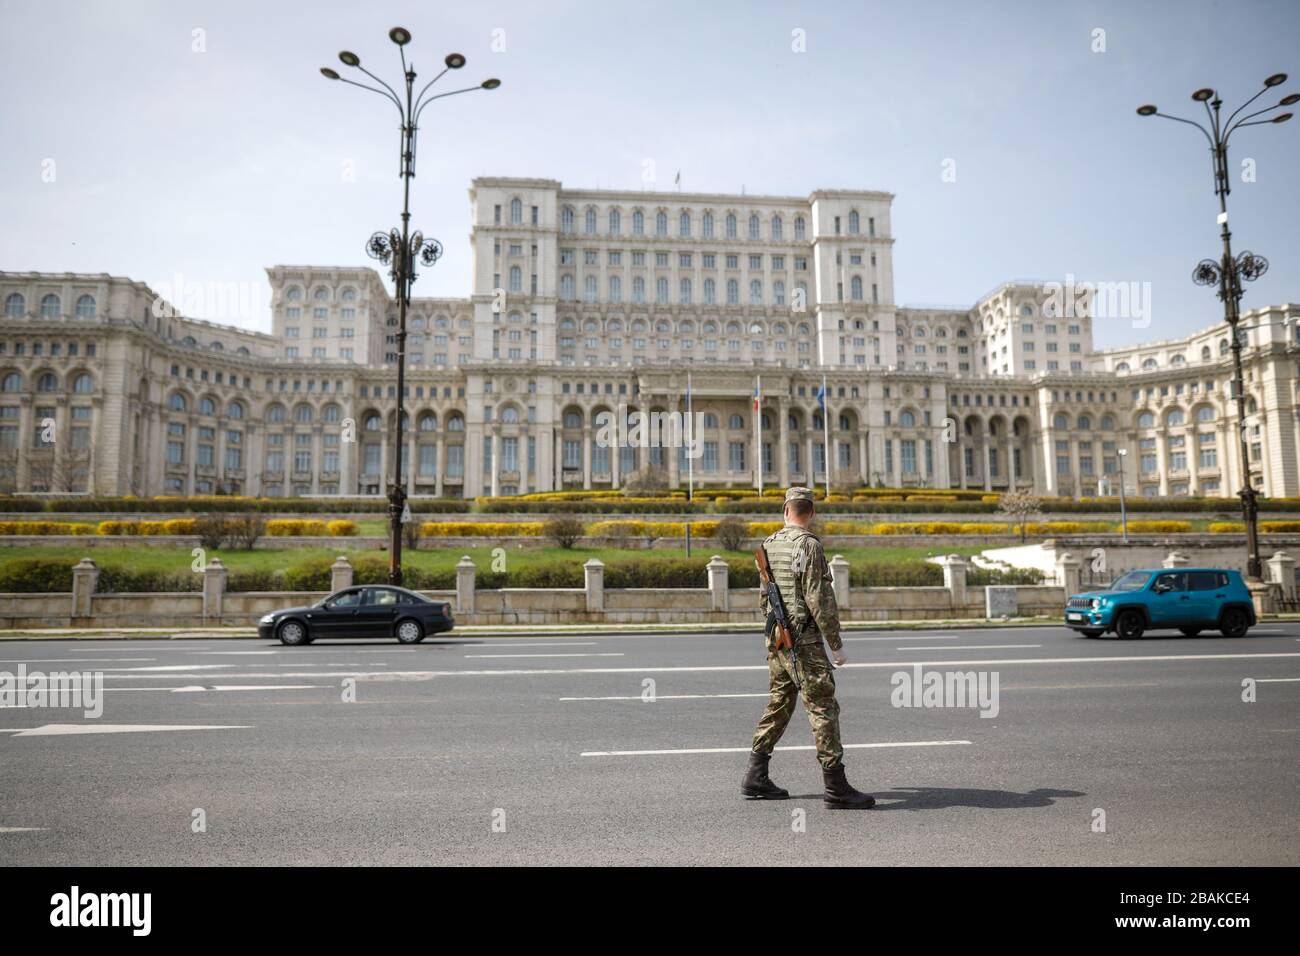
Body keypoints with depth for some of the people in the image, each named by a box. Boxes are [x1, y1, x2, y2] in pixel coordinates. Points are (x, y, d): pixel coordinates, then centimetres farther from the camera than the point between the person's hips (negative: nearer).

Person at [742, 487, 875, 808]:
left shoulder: (770, 545, 10)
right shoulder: (809, 545, -14)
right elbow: (819, 599, -17)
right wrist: (836, 644, -11)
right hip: (803, 640, -8)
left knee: (779, 704, 15)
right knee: (823, 708, -4)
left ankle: (756, 777, 20)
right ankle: (836, 788, -1)